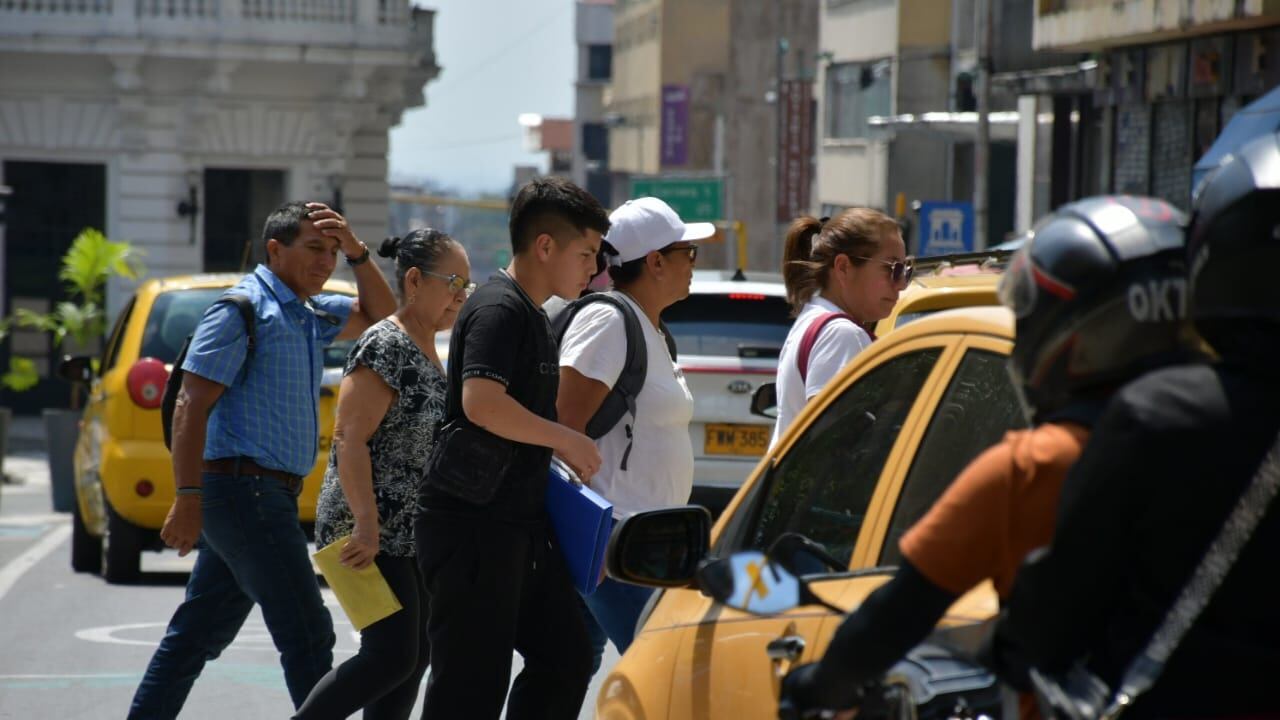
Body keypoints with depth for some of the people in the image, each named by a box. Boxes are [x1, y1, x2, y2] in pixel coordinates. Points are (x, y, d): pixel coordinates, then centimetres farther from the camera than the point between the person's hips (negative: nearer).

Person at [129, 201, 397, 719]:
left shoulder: (308, 315, 17)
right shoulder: (244, 309, -10)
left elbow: (378, 316, 28)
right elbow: (191, 407, -15)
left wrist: (356, 253, 10)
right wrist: (188, 498, -22)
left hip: (265, 496, 10)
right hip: (245, 489, -10)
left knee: (198, 635, 12)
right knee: (307, 636, -9)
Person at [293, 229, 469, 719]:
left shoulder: (427, 353, 14)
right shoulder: (385, 347, -14)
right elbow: (350, 441, -20)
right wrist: (366, 527, -26)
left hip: (412, 533, 9)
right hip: (374, 534, -9)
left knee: (413, 657, 7)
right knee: (393, 656, -12)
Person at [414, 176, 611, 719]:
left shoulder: (533, 317, 19)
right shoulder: (499, 309, -13)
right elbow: (482, 403, -27)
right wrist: (567, 440, -16)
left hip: (520, 523, 10)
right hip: (473, 521, -10)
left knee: (565, 660, 12)